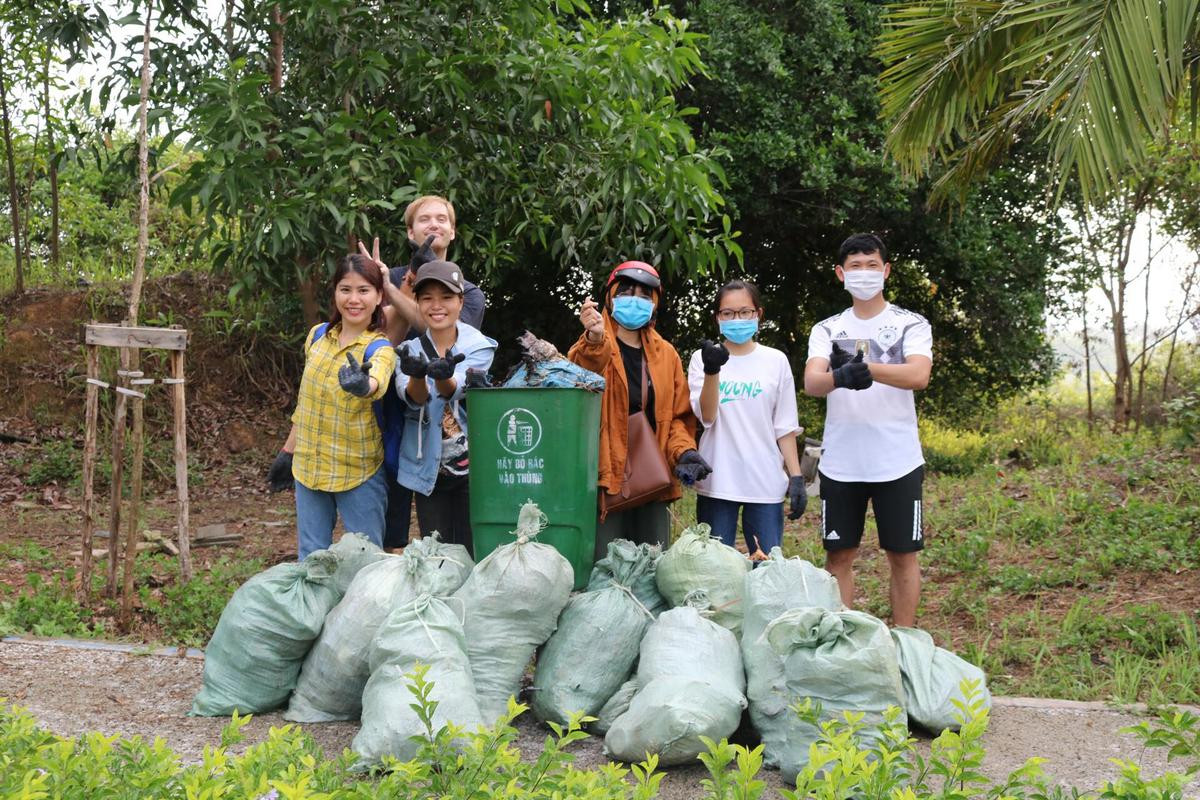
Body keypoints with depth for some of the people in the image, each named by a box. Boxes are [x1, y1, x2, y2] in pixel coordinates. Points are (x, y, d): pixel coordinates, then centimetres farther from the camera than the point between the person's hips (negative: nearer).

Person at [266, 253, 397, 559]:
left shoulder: (379, 347, -13)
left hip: (358, 473, -5)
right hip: (308, 467, 5)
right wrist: (288, 451, 17)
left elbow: (377, 380, -38)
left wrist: (363, 384, -61)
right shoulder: (317, 336, 3)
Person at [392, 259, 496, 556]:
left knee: (470, 554, 2)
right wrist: (416, 376, -43)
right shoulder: (410, 351, 1)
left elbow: (455, 389, -23)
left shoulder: (480, 347, -4)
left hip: (471, 468, -2)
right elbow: (413, 398, -20)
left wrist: (442, 376, -47)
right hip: (428, 472, 2)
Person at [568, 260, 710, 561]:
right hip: (606, 479, -4)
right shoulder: (591, 346, 0)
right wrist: (595, 341, -40)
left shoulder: (666, 354, 14)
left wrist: (683, 450, -4)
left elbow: (678, 415, 15)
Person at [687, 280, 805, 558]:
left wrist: (796, 477, 2)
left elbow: (785, 428, 8)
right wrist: (712, 371, -24)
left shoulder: (776, 361, 6)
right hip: (716, 484, 0)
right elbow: (707, 417, -10)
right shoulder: (703, 358, 4)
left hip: (766, 484, 0)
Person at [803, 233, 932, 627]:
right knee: (839, 555, 7)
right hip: (840, 463, 2)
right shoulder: (827, 330, 10)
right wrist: (839, 377, -32)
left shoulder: (911, 325, 3)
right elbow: (811, 382, -8)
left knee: (903, 555, 4)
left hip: (897, 461, -2)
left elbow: (919, 375, -16)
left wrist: (866, 368, -33)